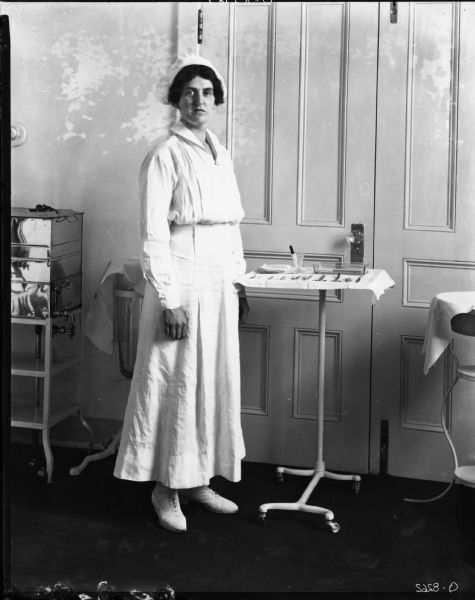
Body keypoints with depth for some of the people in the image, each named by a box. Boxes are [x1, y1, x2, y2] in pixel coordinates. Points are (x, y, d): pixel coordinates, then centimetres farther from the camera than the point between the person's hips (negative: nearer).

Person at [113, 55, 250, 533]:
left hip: (219, 284, 7)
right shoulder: (165, 156, -10)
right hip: (182, 282, -7)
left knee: (215, 382, 12)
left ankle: (197, 479, 24)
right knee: (175, 383, 0)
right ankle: (165, 488, 14)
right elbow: (154, 235, -14)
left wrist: (238, 281, 14)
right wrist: (168, 300, -18)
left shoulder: (220, 154, 12)